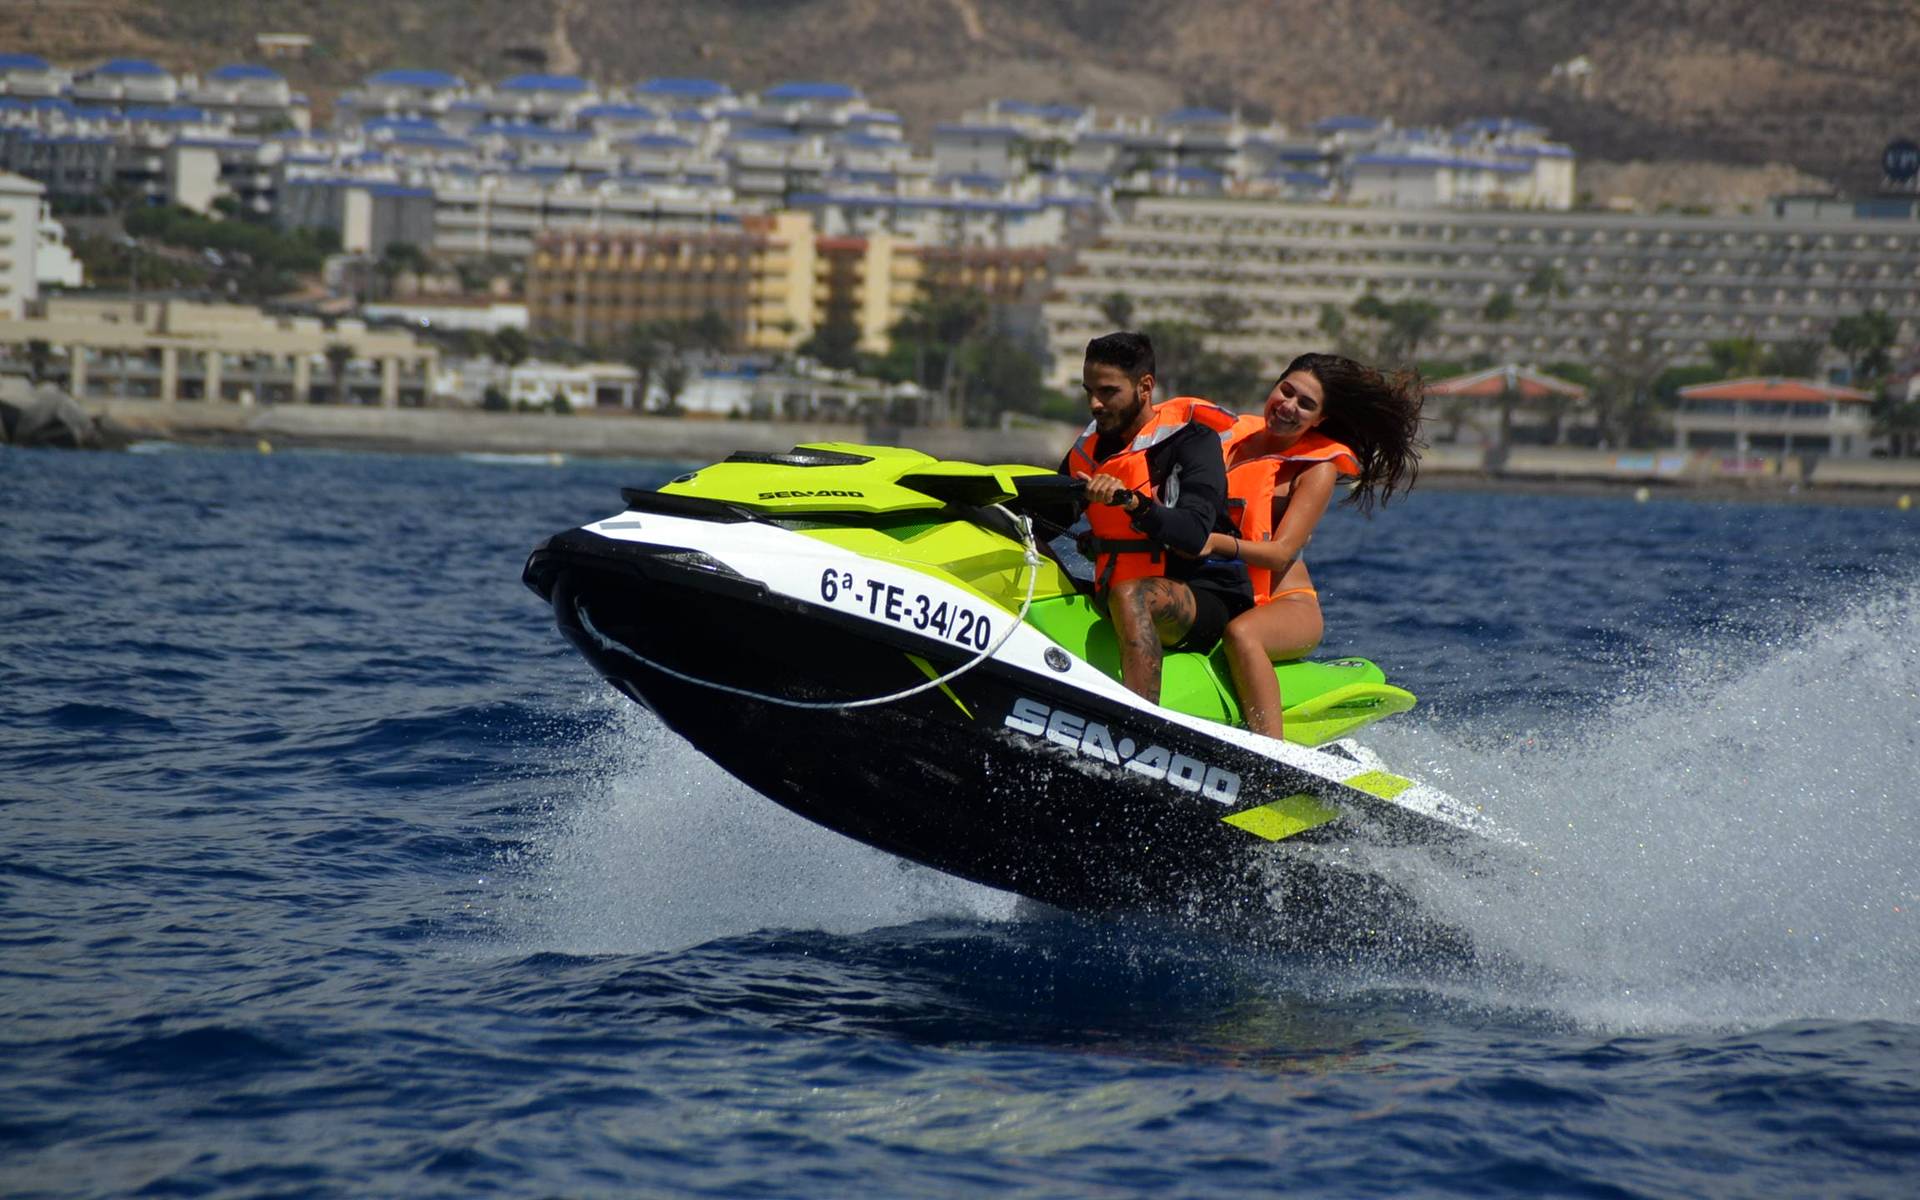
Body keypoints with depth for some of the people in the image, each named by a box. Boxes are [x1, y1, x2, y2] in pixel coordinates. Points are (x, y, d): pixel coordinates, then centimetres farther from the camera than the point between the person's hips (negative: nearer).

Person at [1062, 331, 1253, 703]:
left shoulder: (1192, 438, -8)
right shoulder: (1089, 448, 13)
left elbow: (1194, 536, -23)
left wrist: (1131, 502, -38)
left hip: (1208, 598, -7)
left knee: (1129, 596, -38)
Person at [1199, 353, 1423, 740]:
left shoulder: (1318, 469, -3)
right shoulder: (1236, 434, 11)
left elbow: (1281, 554, -14)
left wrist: (1216, 542, -32)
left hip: (1287, 604, -5)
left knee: (1241, 633, -38)